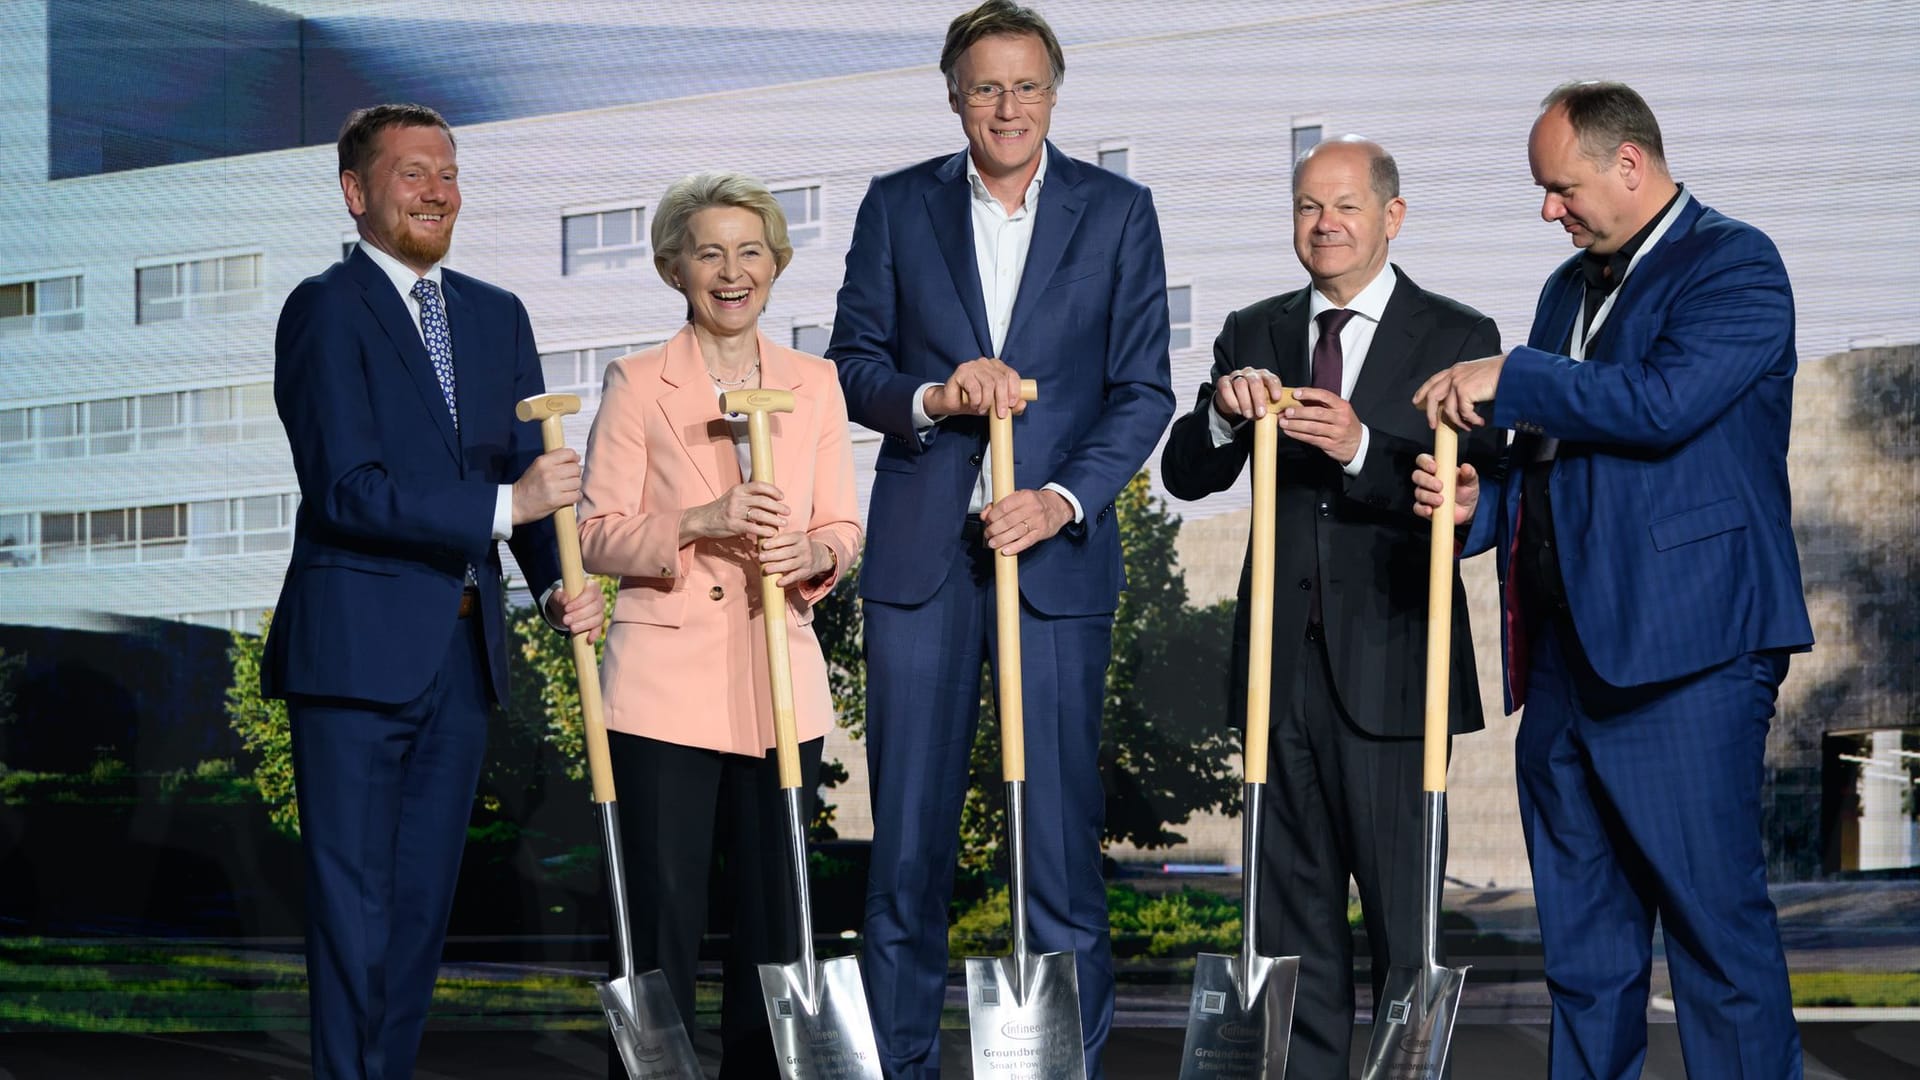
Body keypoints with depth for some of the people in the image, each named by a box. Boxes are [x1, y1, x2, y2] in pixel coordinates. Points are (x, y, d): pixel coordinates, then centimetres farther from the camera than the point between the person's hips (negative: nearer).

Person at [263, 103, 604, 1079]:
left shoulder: (498, 316, 15)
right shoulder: (325, 310, -6)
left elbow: (531, 473, 10)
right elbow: (346, 491, -16)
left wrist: (558, 584, -8)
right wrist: (504, 506, -20)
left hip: (465, 648, 6)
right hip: (358, 645, -6)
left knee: (424, 896, 11)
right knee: (352, 897, -1)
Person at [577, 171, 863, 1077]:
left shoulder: (814, 384, 11)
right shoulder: (637, 383, 1)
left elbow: (843, 531, 11)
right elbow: (597, 534, -3)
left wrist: (809, 553, -11)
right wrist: (699, 522, -19)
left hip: (780, 690, 3)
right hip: (666, 687, -3)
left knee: (774, 920, 5)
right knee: (661, 924, -3)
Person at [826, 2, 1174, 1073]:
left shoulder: (1118, 213, 5)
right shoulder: (898, 206, 9)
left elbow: (1142, 391, 2)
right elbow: (852, 361, 8)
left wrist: (1064, 499, -12)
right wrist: (932, 397, -12)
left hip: (1056, 546, -1)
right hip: (921, 550, 1)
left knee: (1062, 822, -1)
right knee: (909, 825, 4)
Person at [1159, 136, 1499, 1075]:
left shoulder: (1456, 338, 0)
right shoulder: (1253, 334, 12)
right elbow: (1185, 476, 6)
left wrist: (1363, 449, -25)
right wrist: (1224, 413, -14)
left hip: (1391, 665, -4)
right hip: (1284, 659, 4)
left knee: (1405, 914, -1)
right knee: (1292, 910, 10)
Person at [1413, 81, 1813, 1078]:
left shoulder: (1732, 263, -4)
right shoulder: (1569, 290, 22)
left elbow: (1665, 401, -20)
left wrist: (1511, 379, -12)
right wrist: (1481, 500, 6)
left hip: (1683, 648, -8)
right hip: (1564, 653, 8)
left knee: (1715, 915, -8)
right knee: (1581, 938, 11)